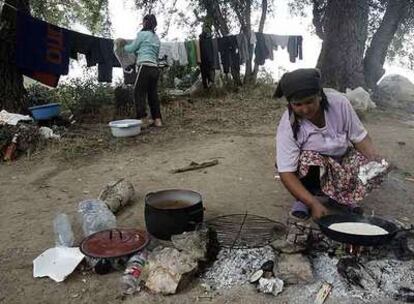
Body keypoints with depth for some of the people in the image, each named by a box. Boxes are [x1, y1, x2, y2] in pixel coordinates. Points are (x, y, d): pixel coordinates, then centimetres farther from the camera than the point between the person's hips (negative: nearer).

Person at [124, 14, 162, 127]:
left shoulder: (142, 34, 0)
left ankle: (141, 119, -14)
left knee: (139, 92, -6)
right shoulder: (156, 37, 21)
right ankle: (157, 119, 9)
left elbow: (131, 48, 4)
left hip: (145, 66, -7)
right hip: (155, 68, 7)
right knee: (153, 93, 9)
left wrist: (124, 46, 25)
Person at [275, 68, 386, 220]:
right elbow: (286, 173, -30)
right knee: (309, 159, -36)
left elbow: (359, 137, -9)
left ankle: (341, 196, 4)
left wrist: (374, 158, -29)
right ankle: (303, 199, -7)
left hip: (341, 160, 3)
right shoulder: (287, 126, -28)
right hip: (309, 167, -3)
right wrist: (313, 203, -40)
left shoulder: (339, 103, -21)